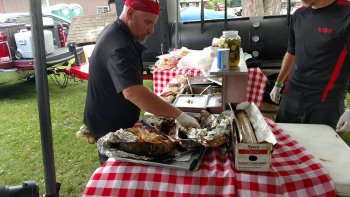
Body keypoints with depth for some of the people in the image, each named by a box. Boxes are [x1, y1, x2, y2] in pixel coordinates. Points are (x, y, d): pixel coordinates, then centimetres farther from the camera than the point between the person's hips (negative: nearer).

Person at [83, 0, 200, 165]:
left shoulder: (117, 33, 6)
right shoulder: (119, 45, -29)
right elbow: (132, 92, -44)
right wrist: (178, 115, -42)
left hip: (118, 122, 9)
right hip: (109, 128, -9)